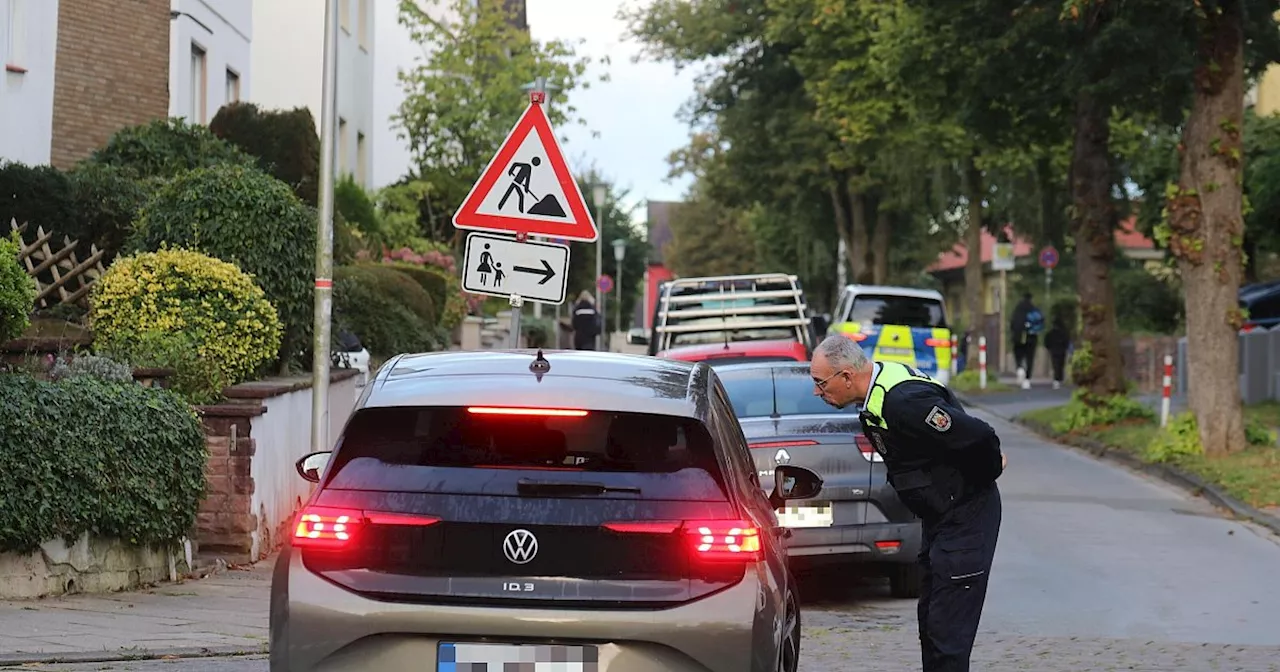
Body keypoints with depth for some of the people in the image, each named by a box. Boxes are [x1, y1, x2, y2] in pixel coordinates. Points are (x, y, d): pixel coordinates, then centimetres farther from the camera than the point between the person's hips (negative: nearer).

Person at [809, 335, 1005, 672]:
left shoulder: (904, 401, -28)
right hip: (939, 516, 10)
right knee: (930, 620, 17)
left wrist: (986, 474, -11)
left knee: (947, 629, -10)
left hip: (966, 516, -10)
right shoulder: (879, 385, 4)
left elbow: (979, 436, -31)